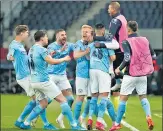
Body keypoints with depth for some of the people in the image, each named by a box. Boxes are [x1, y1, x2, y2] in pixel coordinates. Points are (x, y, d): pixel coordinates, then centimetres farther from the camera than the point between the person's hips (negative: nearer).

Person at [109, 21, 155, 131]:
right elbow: (153, 55, 7)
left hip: (131, 75, -4)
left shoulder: (126, 42, -11)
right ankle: (149, 117, -7)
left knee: (123, 99, 4)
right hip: (143, 75, 4)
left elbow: (127, 58, -21)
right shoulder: (145, 40, 3)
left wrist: (119, 69, -6)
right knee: (143, 97, 16)